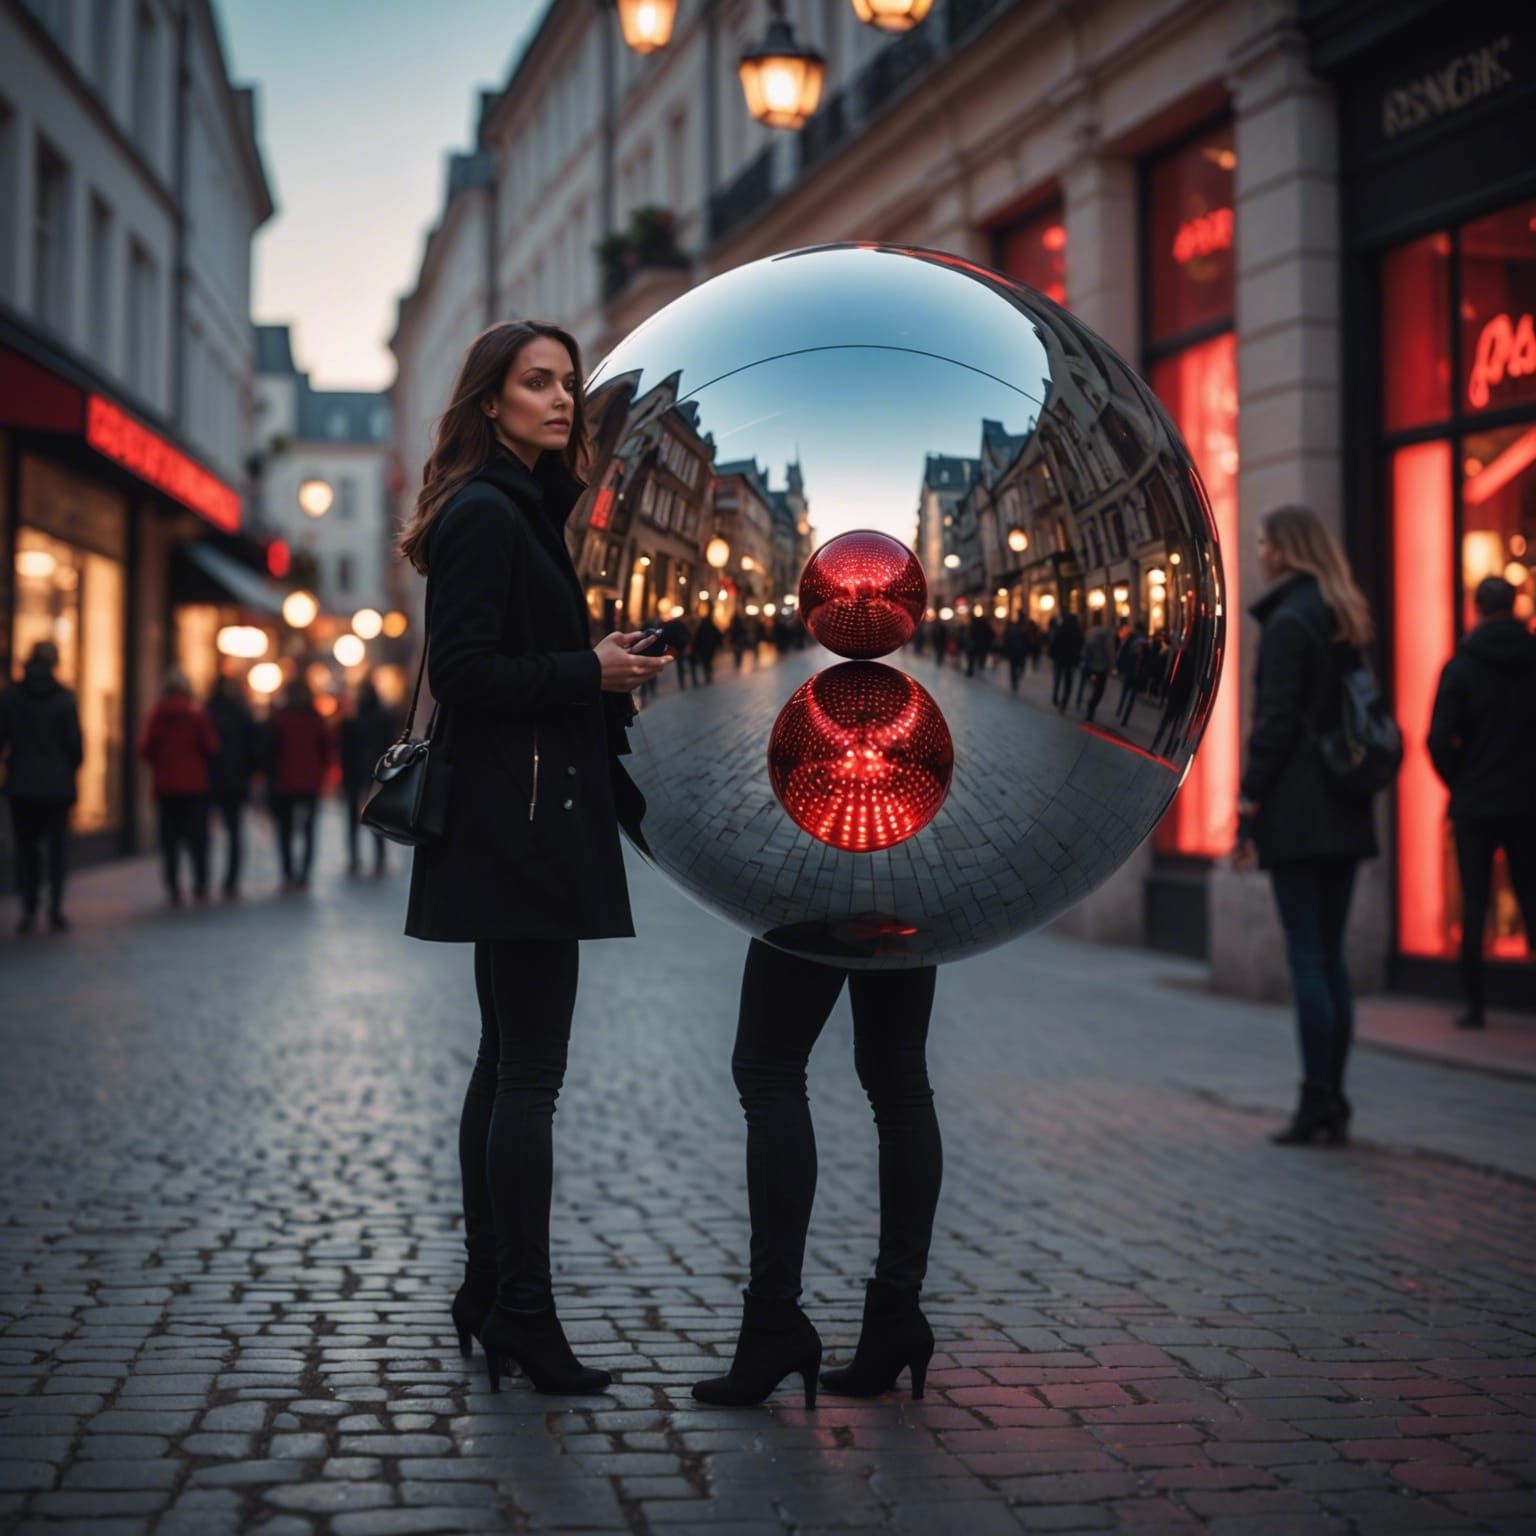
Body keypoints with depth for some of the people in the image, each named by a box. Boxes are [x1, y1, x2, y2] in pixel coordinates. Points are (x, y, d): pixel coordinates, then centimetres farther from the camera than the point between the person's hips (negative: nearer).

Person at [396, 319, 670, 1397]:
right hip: (517, 822, -11)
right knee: (530, 1074, -8)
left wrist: (612, 671, 10)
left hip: (521, 829, 11)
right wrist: (592, 672, -15)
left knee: (508, 1064, 14)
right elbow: (465, 670, -18)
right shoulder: (486, 513, -11)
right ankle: (523, 1318, -2)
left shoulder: (522, 510, 18)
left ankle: (488, 1299, 23)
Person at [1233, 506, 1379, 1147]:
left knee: (1306, 955, -6)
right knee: (1331, 955, 11)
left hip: (1298, 810, -8)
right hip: (1346, 811, 8)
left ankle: (1316, 1103, -4)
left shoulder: (1288, 622, -10)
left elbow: (1274, 725, -15)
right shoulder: (1345, 617, 15)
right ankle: (1333, 1102, 13)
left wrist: (1248, 810, -12)